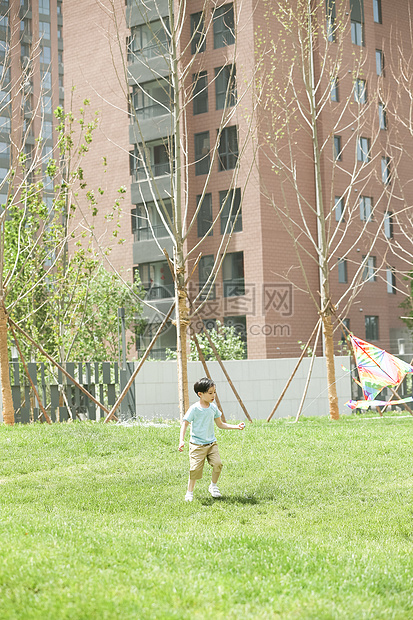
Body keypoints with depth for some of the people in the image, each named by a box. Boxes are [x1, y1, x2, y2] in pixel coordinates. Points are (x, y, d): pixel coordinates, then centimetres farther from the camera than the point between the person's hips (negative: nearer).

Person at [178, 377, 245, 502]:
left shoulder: (213, 407, 5)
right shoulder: (194, 409, -12)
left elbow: (220, 424, 15)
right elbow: (185, 423, -9)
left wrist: (236, 426, 7)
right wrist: (181, 440, -21)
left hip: (211, 443, 5)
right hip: (197, 444, -4)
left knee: (217, 463, -13)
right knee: (195, 468, -10)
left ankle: (213, 486, 12)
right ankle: (189, 492, 10)